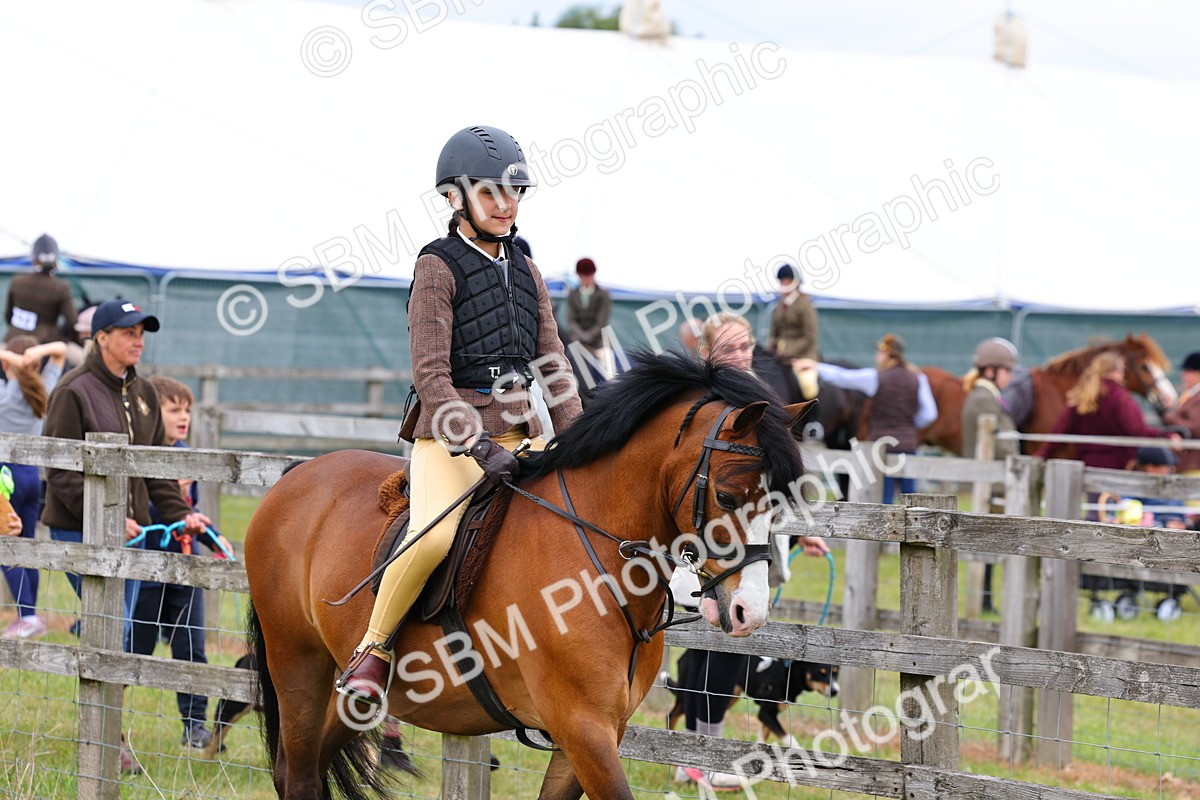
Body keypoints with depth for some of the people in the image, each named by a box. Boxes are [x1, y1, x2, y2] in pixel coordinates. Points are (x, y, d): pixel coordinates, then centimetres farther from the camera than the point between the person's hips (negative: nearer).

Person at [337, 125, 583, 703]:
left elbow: (553, 366, 14)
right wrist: (478, 446, -23)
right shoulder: (439, 268, -3)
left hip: (521, 434, 7)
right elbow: (430, 374, -12)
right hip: (452, 435, -7)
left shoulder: (526, 273, 15)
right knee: (436, 536, -30)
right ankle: (373, 651, -11)